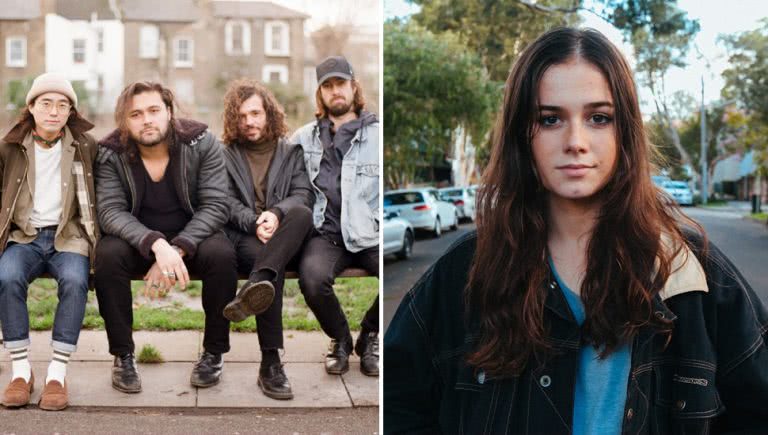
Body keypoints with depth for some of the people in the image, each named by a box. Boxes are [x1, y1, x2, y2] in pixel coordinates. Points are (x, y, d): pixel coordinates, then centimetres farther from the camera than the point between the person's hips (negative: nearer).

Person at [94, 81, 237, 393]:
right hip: (138, 240, 1)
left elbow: (215, 206, -18)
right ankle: (123, 356, -14)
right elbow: (111, 212, -20)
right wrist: (156, 245, -39)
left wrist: (177, 250, -32)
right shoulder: (111, 153, -11)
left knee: (221, 254, -32)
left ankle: (214, 352, -12)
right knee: (108, 255, -31)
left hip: (193, 237, -1)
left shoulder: (201, 142, -14)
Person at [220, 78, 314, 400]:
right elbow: (225, 202, 4)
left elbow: (304, 195, 5)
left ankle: (255, 286, -55)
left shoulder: (291, 152, 21)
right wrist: (254, 223, -17)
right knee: (270, 260, -37)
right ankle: (270, 364, -44)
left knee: (302, 214, -35)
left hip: (285, 237, 1)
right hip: (244, 236, -1)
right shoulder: (225, 156, 19)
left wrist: (276, 213, -17)